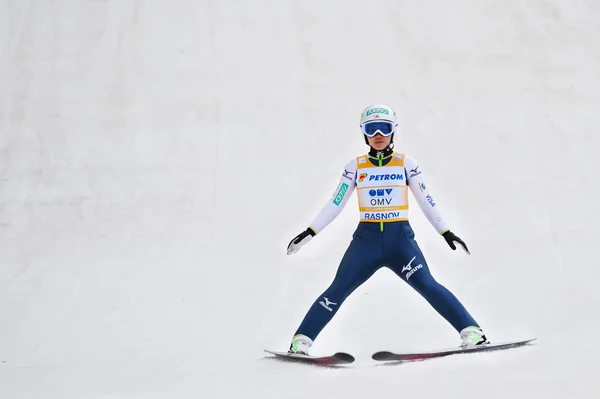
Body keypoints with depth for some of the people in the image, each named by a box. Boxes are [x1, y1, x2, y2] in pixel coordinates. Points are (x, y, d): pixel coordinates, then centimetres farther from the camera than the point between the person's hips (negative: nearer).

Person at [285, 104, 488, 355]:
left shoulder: (407, 164, 5)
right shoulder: (355, 167, 7)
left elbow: (426, 201, 8)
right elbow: (335, 204, 8)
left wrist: (446, 232, 2)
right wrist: (309, 233, 2)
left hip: (400, 238, -1)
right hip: (366, 239, 1)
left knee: (427, 285, -17)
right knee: (338, 290, -9)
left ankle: (472, 332, -14)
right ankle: (301, 341, -6)